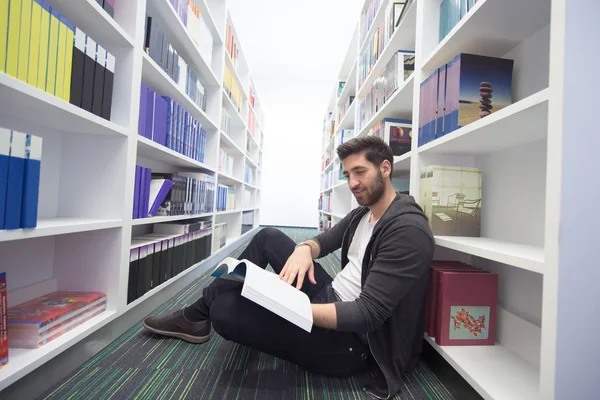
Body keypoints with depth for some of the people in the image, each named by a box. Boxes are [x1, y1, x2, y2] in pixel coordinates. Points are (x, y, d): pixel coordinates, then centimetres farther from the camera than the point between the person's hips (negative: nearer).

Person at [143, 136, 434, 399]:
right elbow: (322, 241, 11)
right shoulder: (362, 213, 7)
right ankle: (197, 315, 15)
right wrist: (304, 249, -14)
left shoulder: (408, 231, -23)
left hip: (351, 339, -9)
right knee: (268, 238, 7)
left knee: (225, 311, -20)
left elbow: (367, 314, -29)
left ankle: (199, 318, 19)